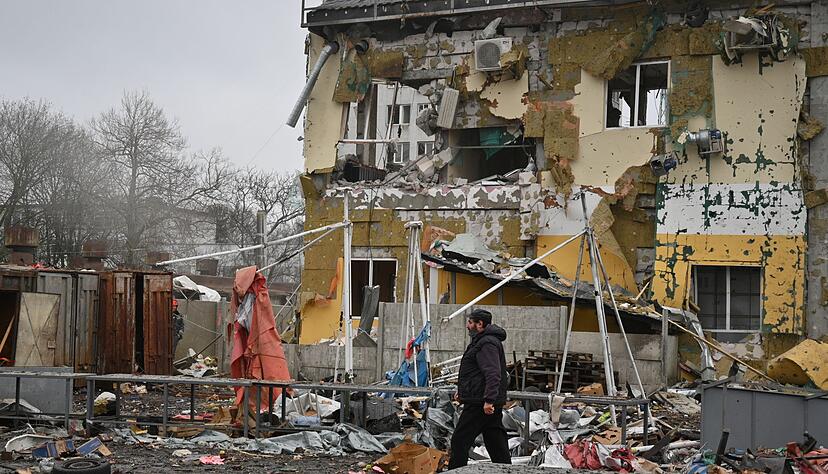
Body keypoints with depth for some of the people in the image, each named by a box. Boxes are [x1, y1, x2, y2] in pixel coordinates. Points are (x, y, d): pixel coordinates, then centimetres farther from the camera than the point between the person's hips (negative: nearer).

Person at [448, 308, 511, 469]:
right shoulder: (482, 341, 20)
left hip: (480, 404, -11)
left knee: (459, 441, -5)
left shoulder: (487, 344, -14)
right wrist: (462, 391, 31)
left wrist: (489, 400, -31)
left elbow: (493, 374, -25)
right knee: (496, 443, 9)